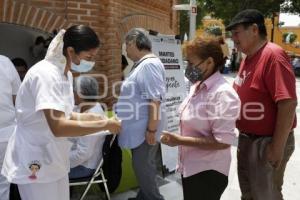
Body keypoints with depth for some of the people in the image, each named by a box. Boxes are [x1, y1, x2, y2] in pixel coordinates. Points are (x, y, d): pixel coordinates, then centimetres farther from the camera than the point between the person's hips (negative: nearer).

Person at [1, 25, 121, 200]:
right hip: (35, 162, -8)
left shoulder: (66, 74, 6)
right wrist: (105, 124, -24)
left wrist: (87, 117, -4)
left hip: (54, 159, 8)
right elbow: (58, 127, -32)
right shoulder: (46, 74, -23)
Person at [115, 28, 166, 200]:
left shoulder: (149, 64, -20)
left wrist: (151, 129, -25)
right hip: (139, 128, 10)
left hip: (145, 129, -10)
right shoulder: (142, 64, 14)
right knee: (143, 165, 19)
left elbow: (155, 100, -26)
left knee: (142, 167, 0)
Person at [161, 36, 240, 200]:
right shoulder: (197, 86, 4)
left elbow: (223, 141, -26)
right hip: (190, 167, 8)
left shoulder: (223, 93, -23)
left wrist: (179, 141, -25)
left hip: (208, 172, -8)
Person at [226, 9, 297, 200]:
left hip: (267, 142, -8)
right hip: (246, 138, 9)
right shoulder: (248, 58, 7)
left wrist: (278, 147, -24)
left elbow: (288, 103, -26)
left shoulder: (273, 55, -21)